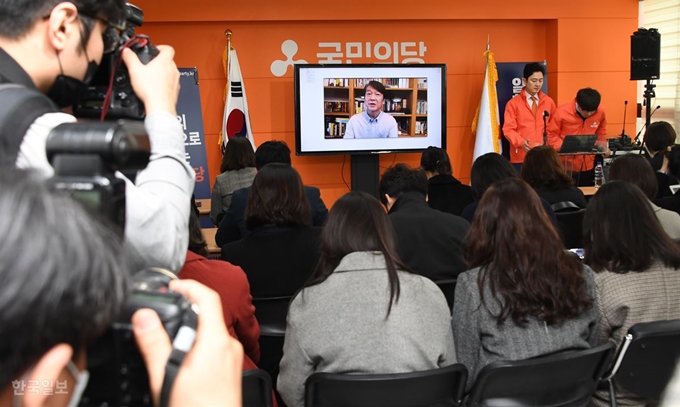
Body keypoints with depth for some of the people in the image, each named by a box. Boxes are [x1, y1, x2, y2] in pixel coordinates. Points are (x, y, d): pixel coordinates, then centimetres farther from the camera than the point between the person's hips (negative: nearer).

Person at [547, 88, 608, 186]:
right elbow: (552, 135, -6)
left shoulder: (600, 112, -5)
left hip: (588, 166, 3)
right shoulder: (562, 112, -14)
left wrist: (602, 145, 1)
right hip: (567, 165, -3)